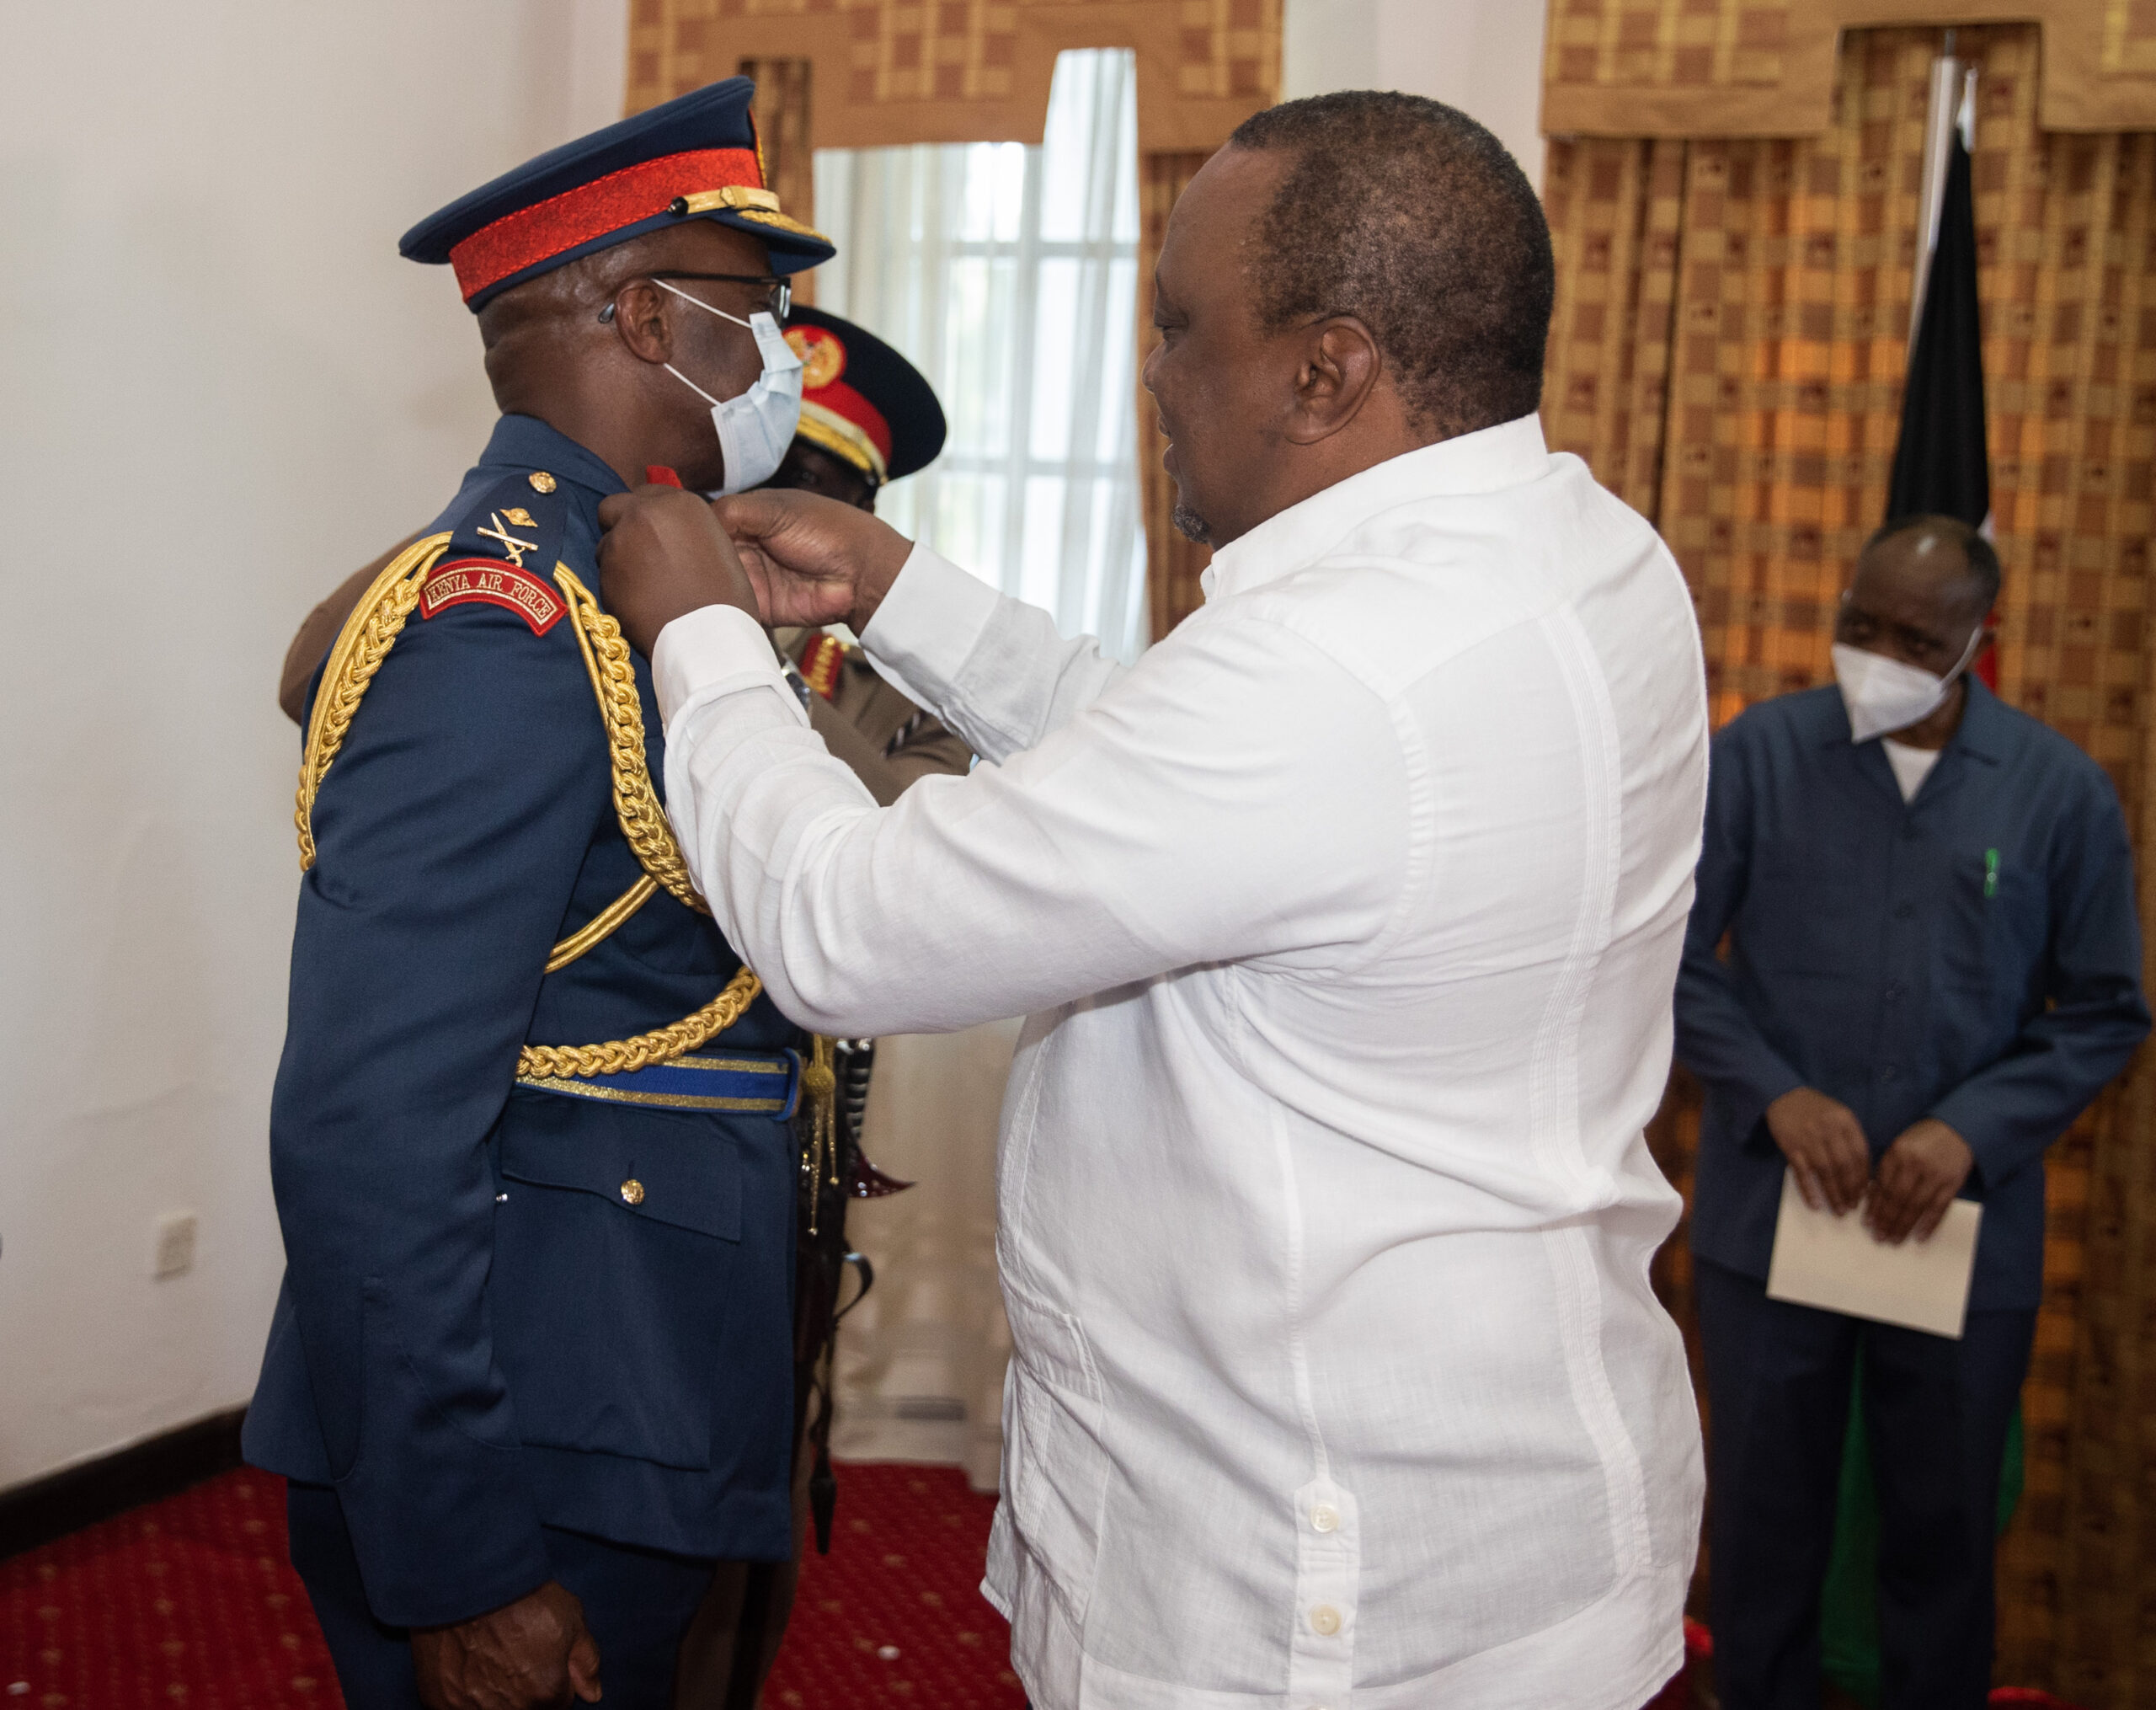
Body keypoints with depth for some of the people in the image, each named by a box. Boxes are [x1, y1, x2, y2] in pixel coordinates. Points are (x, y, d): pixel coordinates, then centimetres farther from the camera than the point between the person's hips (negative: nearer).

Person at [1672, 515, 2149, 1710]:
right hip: (1769, 1216, 0)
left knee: (1943, 1532, 15)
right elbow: (1673, 958, -1)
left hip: (1965, 1231, 0)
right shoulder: (1759, 753, -4)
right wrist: (1775, 1094, -14)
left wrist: (1973, 1130, -12)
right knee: (1764, 1524, 13)